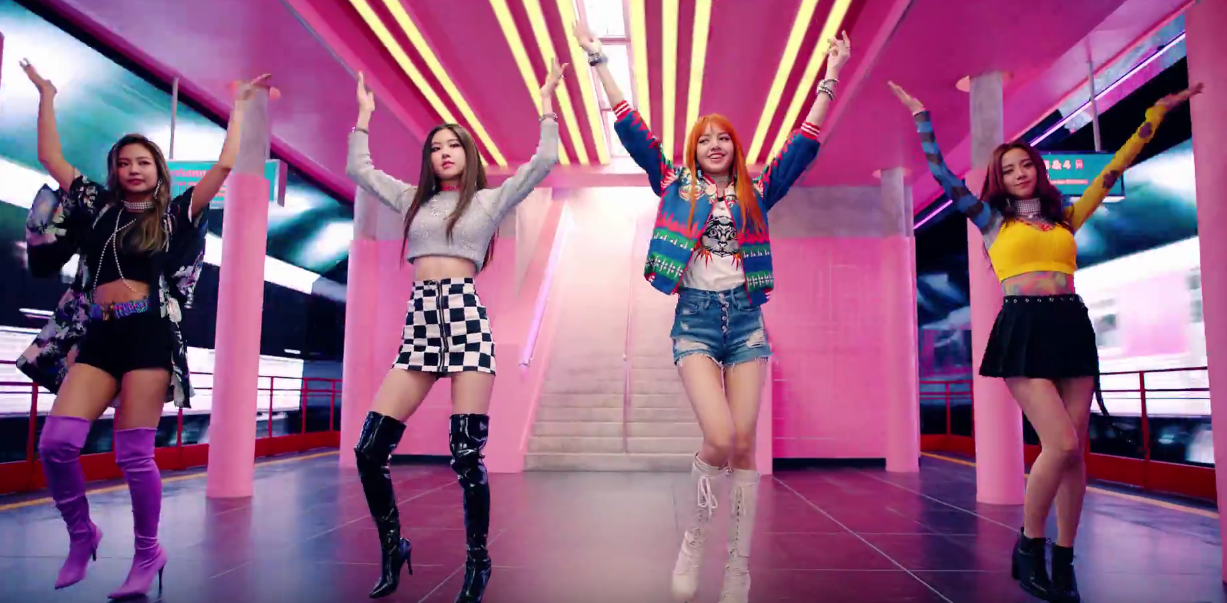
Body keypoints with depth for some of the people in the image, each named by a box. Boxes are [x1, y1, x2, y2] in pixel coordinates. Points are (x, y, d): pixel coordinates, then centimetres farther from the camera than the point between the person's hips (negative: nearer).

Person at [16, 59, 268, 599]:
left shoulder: (175, 214, 8)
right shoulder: (98, 207, 18)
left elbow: (225, 165, 2)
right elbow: (49, 157, 23)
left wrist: (238, 107, 8)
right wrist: (46, 96, 27)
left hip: (149, 335, -4)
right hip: (97, 337, 4)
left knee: (134, 453, -5)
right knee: (56, 441, -8)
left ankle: (148, 554, 10)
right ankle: (81, 534, 15)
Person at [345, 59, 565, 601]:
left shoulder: (490, 199, 11)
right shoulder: (413, 199, 22)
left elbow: (544, 160, 3)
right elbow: (359, 170, 27)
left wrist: (546, 102, 9)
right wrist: (364, 115, 31)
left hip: (467, 316, -4)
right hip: (420, 319, 4)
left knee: (467, 455, -7)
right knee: (370, 448, -4)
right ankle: (392, 548, 17)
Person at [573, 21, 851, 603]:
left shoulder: (756, 192, 12)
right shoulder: (676, 186, 8)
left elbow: (804, 142, 14)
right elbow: (632, 130, 9)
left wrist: (830, 76, 13)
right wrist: (598, 60, 9)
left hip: (746, 318, 2)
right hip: (695, 319, -2)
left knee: (744, 444, -1)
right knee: (719, 439, -17)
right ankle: (693, 539, 9)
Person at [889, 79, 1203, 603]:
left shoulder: (1065, 217, 19)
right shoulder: (993, 220, 10)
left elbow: (1116, 167, 25)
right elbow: (944, 176, 7)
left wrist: (1157, 112, 28)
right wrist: (921, 118, 8)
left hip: (1071, 327, 4)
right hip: (1023, 330, -4)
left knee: (1074, 451, 1)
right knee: (1061, 444, -15)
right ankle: (1029, 547, 3)